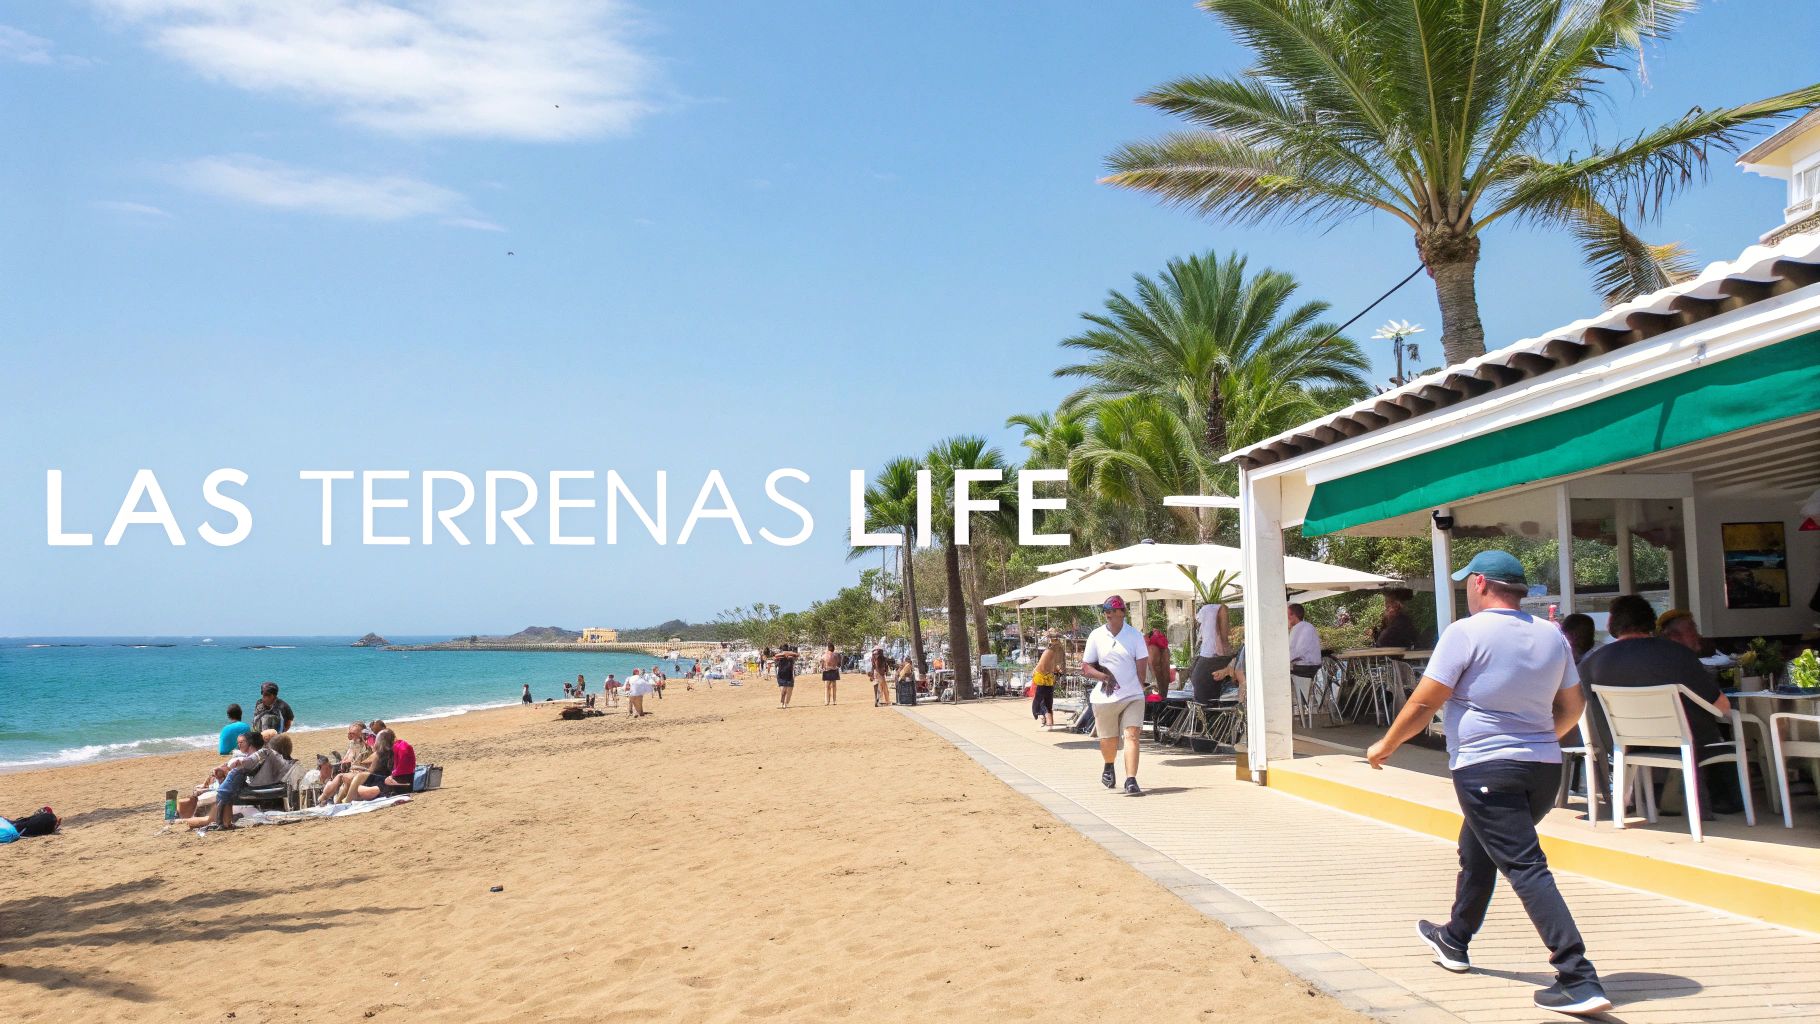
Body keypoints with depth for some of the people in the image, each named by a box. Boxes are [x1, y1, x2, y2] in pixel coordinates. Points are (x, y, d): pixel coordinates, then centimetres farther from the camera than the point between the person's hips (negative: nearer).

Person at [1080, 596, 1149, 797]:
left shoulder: (1134, 635, 2)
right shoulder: (1096, 635, 2)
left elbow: (1141, 665, 3)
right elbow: (1085, 668, 3)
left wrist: (1137, 687, -2)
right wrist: (1104, 676, -11)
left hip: (1133, 696, -1)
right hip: (1104, 698, 1)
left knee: (1132, 736, -14)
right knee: (1108, 740, 12)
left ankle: (1131, 781, -16)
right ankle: (1108, 768, 43)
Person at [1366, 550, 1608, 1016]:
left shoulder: (1466, 632, -11)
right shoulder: (1552, 636, 9)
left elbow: (1424, 703, -10)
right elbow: (1572, 707, 16)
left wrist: (1385, 745, 3)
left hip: (1486, 769, -8)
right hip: (1544, 769, 8)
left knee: (1525, 867, -8)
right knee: (1477, 850, 24)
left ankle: (1579, 981, -14)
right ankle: (1454, 941, 40)